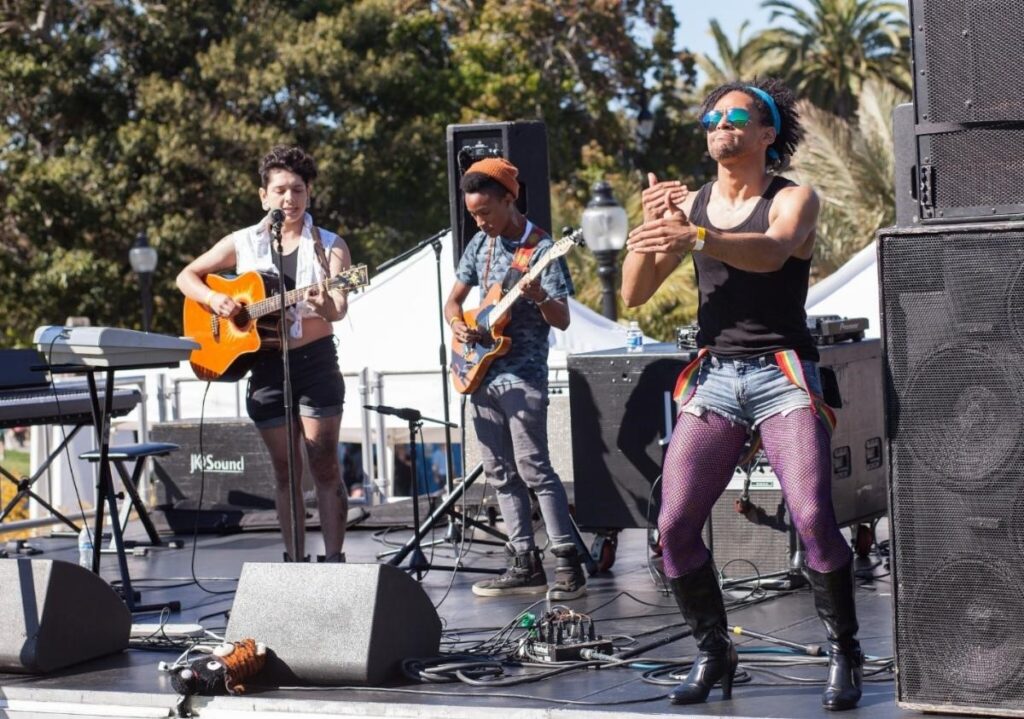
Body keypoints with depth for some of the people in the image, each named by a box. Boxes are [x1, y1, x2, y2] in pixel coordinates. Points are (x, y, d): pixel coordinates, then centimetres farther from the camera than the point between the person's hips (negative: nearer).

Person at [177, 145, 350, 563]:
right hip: (264, 366, 2)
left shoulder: (329, 246, 2)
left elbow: (340, 308, -12)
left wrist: (327, 307, -36)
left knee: (324, 464, -7)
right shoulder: (243, 243, 7)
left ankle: (333, 559, -5)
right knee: (285, 470, 7)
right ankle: (294, 560, 12)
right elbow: (186, 277, 12)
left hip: (315, 360, -2)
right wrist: (214, 300, -8)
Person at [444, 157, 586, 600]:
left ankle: (568, 565, -12)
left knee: (533, 468, -13)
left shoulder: (541, 249, -11)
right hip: (482, 374, 7)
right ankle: (526, 565, 13)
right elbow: (453, 300, 17)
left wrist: (539, 296, -34)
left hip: (522, 376, -7)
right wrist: (457, 324, -4)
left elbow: (562, 321, -14)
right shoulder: (480, 244, 10)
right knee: (500, 474, 8)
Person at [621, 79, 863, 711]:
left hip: (783, 375, -4)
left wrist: (695, 237, -38)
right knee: (675, 526, -8)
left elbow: (772, 252, -22)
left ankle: (845, 654, -2)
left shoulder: (794, 199, 2)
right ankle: (714, 654, 9)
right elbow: (634, 294, 9)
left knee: (814, 518, -19)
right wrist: (651, 228, -9)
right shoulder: (689, 205, 15)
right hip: (714, 379, 4)